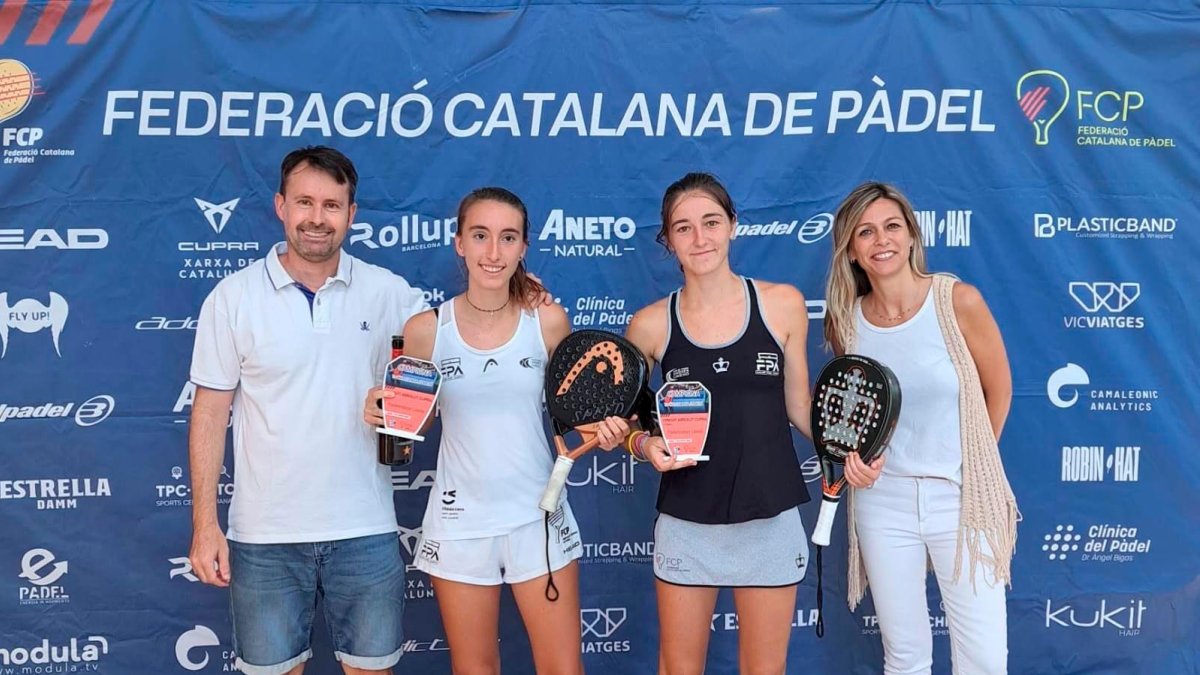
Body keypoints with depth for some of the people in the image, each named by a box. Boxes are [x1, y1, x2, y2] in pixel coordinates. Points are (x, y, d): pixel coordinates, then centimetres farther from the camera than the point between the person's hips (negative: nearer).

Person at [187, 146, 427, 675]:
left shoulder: (390, 293, -1)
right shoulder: (233, 297, -3)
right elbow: (210, 412, -1)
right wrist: (205, 523, -5)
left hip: (365, 530, 1)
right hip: (264, 534, 0)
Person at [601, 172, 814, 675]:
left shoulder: (783, 304, -3)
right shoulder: (650, 325, -5)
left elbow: (799, 406, 6)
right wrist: (643, 443, -14)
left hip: (771, 519, 1)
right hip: (686, 522, 0)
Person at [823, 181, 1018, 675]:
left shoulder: (958, 301, -12)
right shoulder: (846, 320, -3)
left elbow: (998, 391, 1)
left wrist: (970, 461, 11)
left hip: (962, 497, -2)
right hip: (883, 500, 2)